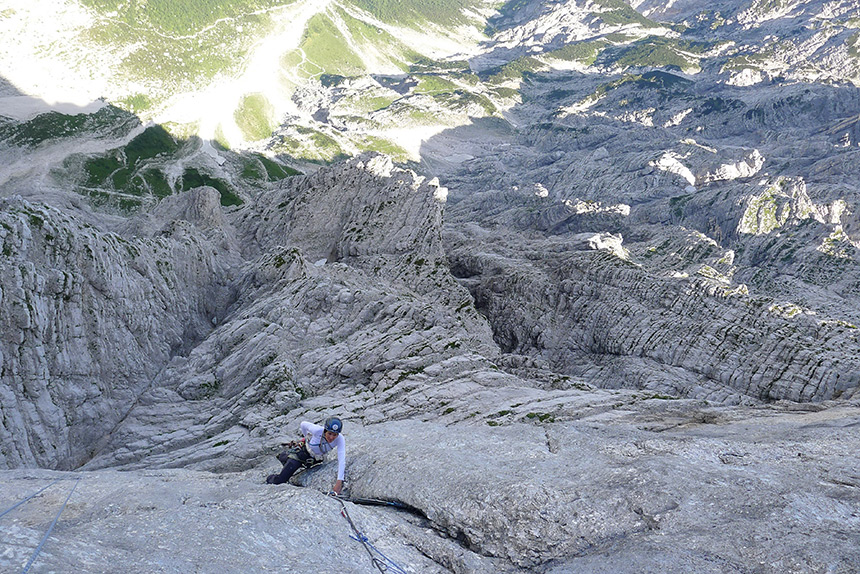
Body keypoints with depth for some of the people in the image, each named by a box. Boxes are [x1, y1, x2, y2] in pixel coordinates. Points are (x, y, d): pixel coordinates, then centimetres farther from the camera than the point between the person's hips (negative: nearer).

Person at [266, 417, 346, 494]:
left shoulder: (340, 439, -35)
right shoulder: (317, 430, -38)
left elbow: (342, 460, -40)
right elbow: (303, 424, -16)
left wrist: (339, 481, -50)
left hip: (315, 459, 2)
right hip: (303, 452, -2)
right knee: (280, 480, -1)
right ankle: (268, 480, 34)